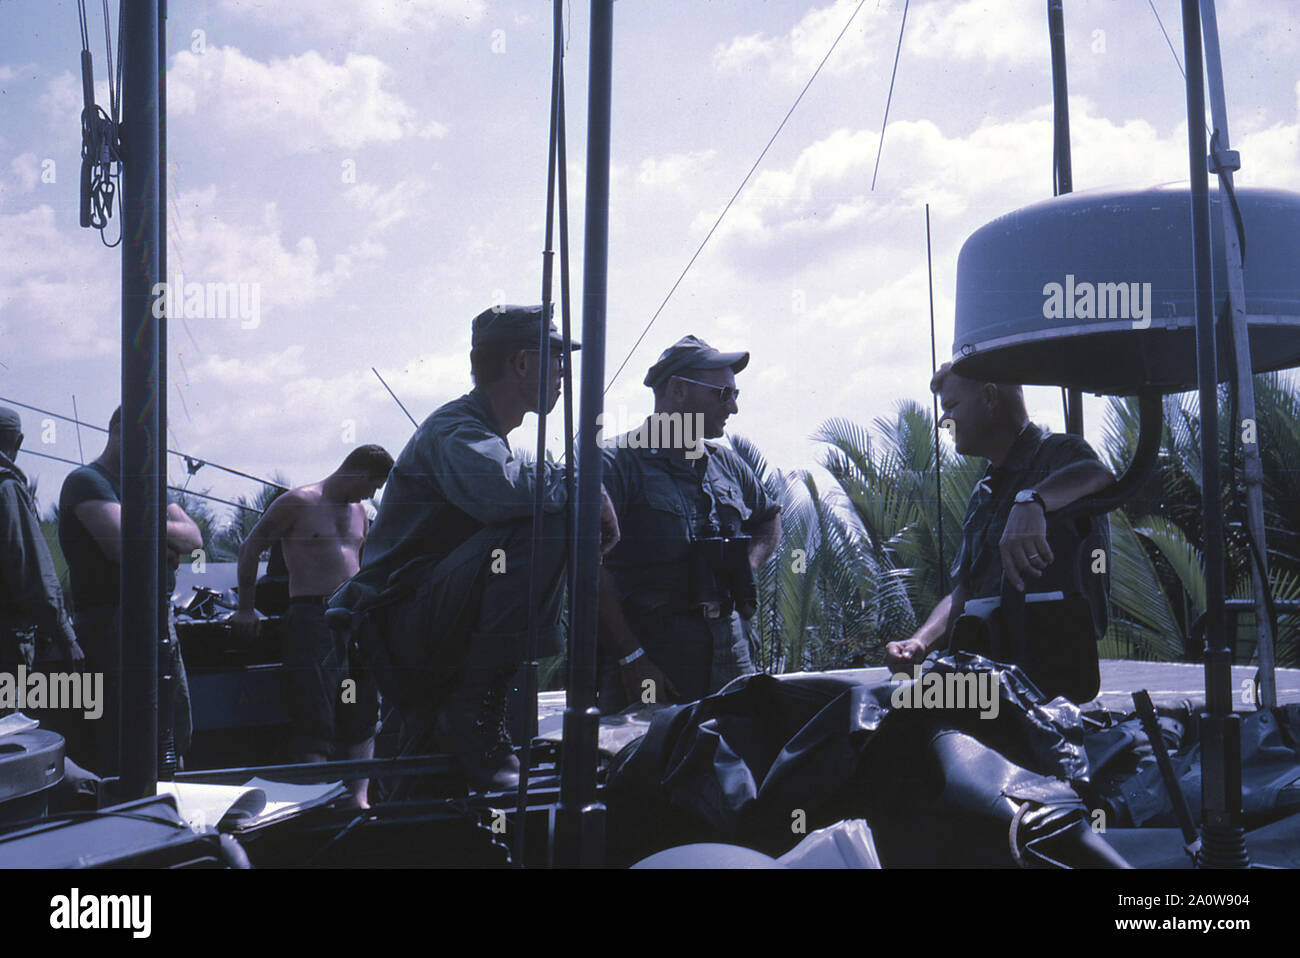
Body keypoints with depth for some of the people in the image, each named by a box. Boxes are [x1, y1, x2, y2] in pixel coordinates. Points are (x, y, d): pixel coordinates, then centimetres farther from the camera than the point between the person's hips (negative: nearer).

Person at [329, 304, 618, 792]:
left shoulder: (487, 436, 19)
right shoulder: (454, 431, -15)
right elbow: (500, 490, -36)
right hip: (404, 620, -10)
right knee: (542, 525, -29)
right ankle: (474, 713, -25)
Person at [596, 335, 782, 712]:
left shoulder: (727, 465, 16)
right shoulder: (620, 463, -6)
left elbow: (770, 520, 36)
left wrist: (747, 569, 13)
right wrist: (631, 658, -20)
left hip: (729, 649, 6)